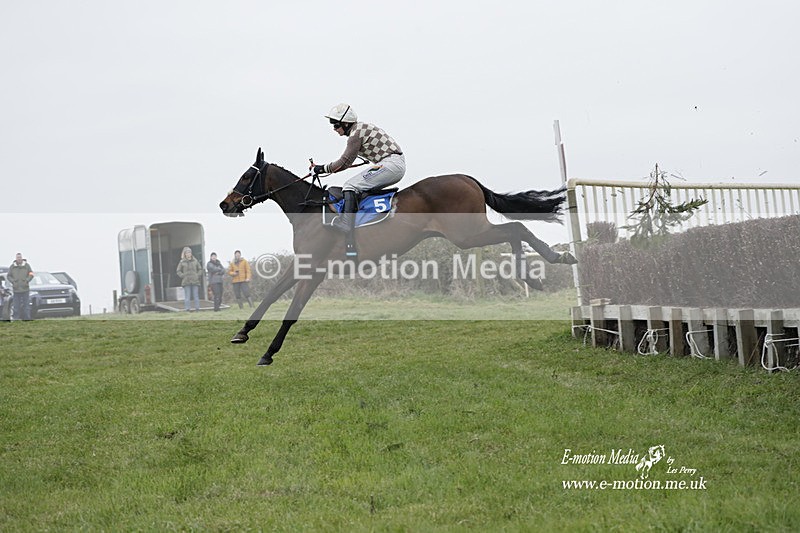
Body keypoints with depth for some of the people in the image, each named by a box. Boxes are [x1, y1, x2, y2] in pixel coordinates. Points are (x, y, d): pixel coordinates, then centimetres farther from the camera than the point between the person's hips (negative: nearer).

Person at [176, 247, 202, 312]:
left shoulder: (195, 261, 9)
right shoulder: (182, 262, 4)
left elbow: (200, 269, 16)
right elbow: (178, 271, 8)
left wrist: (198, 275, 2)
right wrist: (183, 276, -5)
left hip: (195, 281, 2)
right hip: (186, 282, -2)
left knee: (196, 296, 2)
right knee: (187, 296, -4)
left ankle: (197, 308, 6)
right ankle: (187, 309, -2)